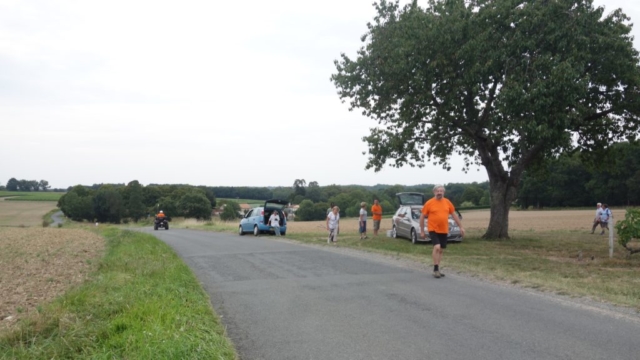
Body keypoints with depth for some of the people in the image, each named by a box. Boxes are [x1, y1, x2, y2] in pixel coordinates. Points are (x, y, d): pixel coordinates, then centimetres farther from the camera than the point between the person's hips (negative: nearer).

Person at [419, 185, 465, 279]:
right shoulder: (429, 203, -7)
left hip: (444, 230, 5)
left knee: (441, 250, 11)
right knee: (437, 247, -21)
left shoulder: (447, 202, 4)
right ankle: (436, 269, -11)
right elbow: (422, 217, -1)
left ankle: (437, 270, 23)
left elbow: (454, 215, 13)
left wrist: (461, 227, 10)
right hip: (433, 230, -5)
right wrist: (422, 231, -2)